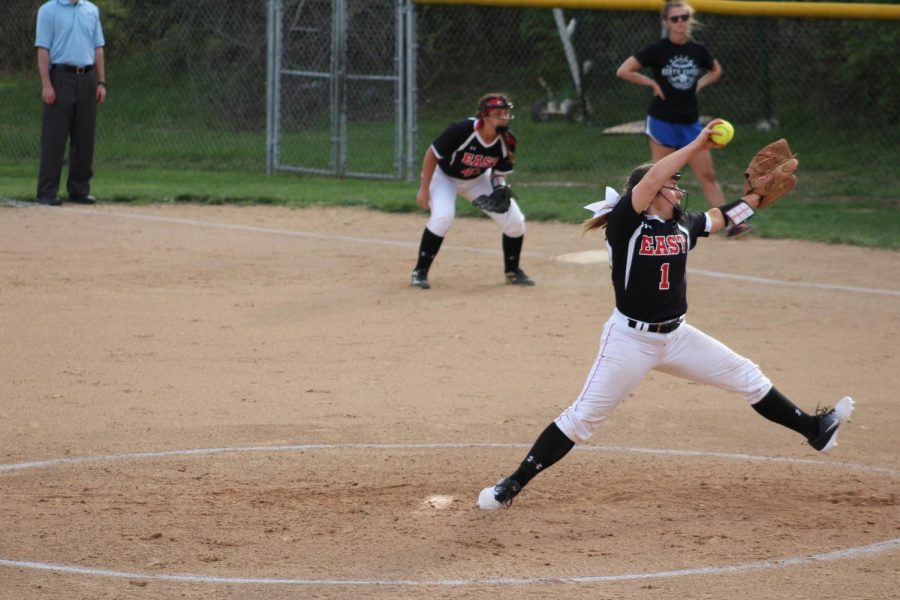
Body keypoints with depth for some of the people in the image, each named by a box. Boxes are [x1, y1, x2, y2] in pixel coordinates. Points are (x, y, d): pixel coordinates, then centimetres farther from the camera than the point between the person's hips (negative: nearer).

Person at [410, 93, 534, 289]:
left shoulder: (507, 141, -20)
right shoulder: (462, 131, -35)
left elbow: (499, 173, -5)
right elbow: (432, 154, -22)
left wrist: (500, 190, -27)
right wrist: (424, 189, -20)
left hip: (477, 180, 5)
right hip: (444, 176, -5)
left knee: (514, 220, -5)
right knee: (443, 216, -31)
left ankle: (512, 271, 19)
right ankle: (420, 271, -14)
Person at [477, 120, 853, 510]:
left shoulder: (682, 226, 5)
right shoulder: (624, 224, -14)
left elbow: (721, 218, 22)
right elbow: (652, 179, -28)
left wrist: (756, 196, 14)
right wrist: (696, 146, -27)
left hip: (676, 337, 6)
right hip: (629, 341, -6)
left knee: (747, 378, 11)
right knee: (582, 418, -6)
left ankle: (814, 430, 27)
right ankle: (512, 485, 2)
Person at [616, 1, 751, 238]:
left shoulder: (698, 50, 3)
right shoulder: (658, 50, -9)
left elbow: (716, 70, 24)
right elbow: (623, 71, -13)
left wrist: (700, 84, 6)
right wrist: (653, 83, -12)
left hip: (690, 122, 4)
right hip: (662, 121, -4)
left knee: (707, 175, 1)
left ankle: (730, 223, -2)